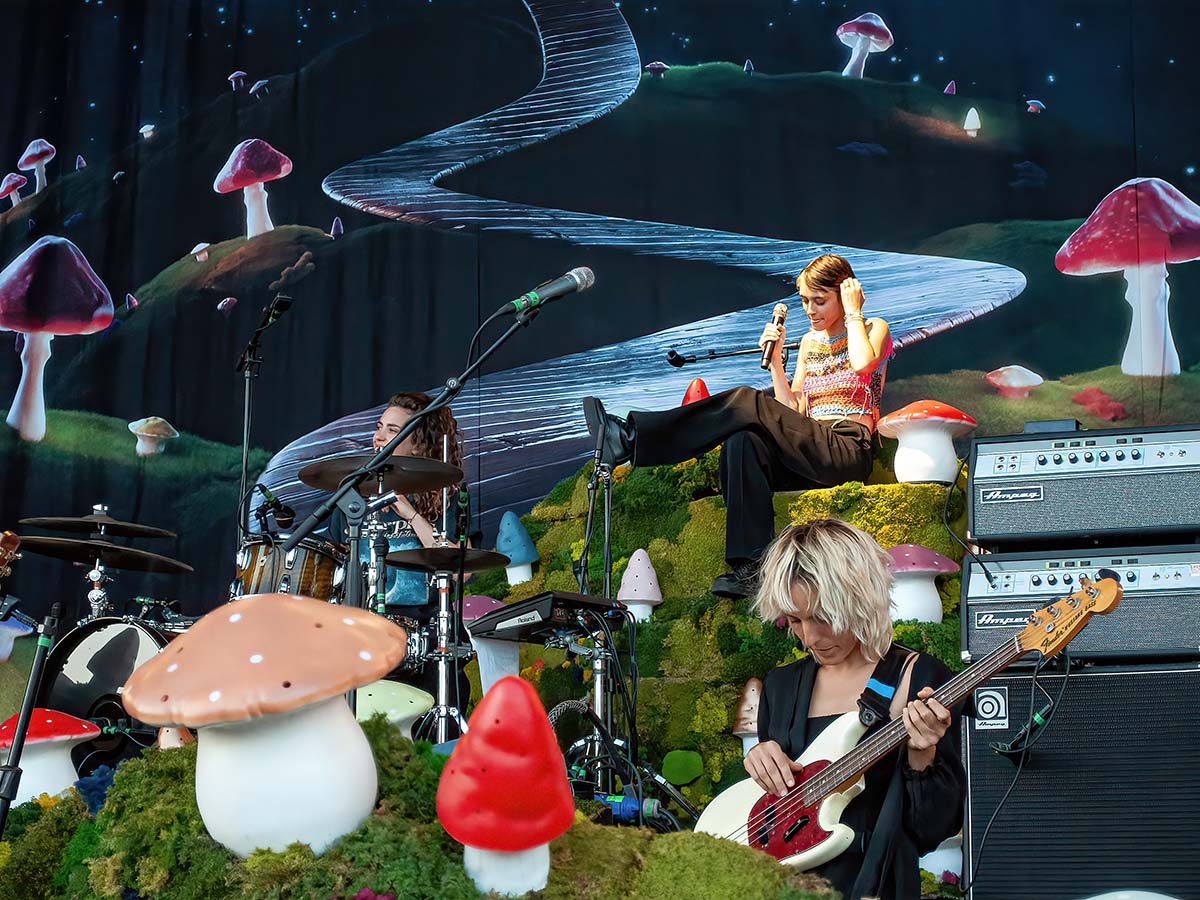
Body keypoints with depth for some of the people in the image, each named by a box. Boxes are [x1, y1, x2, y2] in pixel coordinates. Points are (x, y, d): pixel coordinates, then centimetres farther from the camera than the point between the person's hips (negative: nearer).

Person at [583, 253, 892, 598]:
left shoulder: (873, 329, 10)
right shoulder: (810, 341, 26)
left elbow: (862, 363, -17)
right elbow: (793, 412, 16)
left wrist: (852, 311, -3)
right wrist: (775, 359, 6)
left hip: (848, 451, -6)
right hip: (810, 451, 6)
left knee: (748, 403, -27)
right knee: (743, 441, -30)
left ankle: (632, 439, -35)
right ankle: (748, 568, -38)